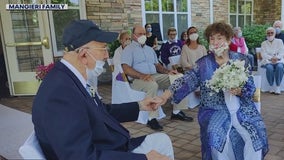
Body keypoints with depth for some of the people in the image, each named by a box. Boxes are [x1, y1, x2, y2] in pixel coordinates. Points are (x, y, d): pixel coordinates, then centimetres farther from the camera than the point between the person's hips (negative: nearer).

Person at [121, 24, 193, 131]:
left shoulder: (150, 49, 27)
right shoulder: (129, 49, 4)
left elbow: (157, 65, 25)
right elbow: (126, 69, -11)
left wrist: (168, 71, 4)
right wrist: (142, 75, -26)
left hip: (155, 76, 7)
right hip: (138, 79, -6)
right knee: (152, 85, -39)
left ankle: (177, 112, -7)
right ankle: (152, 118, -29)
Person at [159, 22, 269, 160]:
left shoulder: (241, 60, 3)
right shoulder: (203, 64, 0)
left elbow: (251, 88, 3)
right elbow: (187, 81, -12)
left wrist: (239, 91, -20)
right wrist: (166, 95, -26)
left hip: (241, 108, 2)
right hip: (215, 110, -1)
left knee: (255, 133, -19)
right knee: (215, 134, -26)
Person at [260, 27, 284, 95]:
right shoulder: (264, 43, 14)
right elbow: (263, 54, 0)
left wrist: (277, 57, -17)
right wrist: (271, 58, -17)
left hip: (278, 60, 0)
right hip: (267, 61, 0)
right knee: (269, 68, -34)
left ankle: (278, 87, -28)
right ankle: (271, 86, -21)